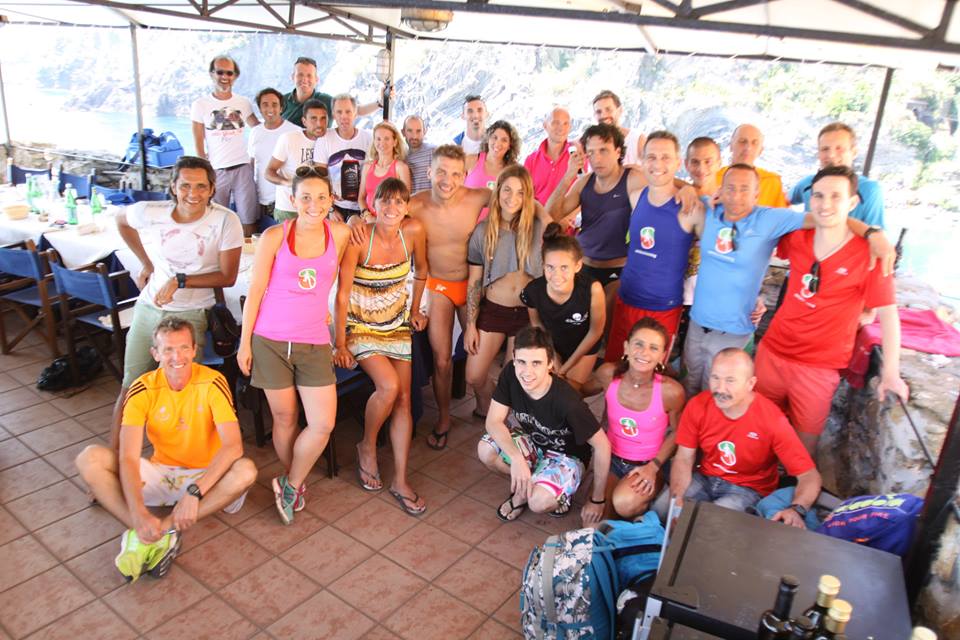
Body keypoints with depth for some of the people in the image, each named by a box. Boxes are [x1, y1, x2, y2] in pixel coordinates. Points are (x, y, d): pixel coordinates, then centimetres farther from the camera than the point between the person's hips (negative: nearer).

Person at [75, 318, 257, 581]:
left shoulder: (212, 383, -16)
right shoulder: (143, 389, -12)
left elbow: (233, 446, -25)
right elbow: (128, 458, -21)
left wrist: (194, 493, -35)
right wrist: (138, 513, -35)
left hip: (206, 477, -2)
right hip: (159, 474, 2)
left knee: (246, 470, -33)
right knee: (89, 458, -19)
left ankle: (161, 529, -28)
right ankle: (147, 534, -28)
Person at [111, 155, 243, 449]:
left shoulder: (226, 221, -17)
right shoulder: (150, 213, -9)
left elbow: (228, 277, -14)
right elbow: (121, 219, 15)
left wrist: (180, 281, -22)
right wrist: (146, 263, 11)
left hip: (191, 314, -3)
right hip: (148, 308, 3)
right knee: (130, 388, 11)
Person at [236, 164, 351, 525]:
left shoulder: (340, 234, 1)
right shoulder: (274, 237, -5)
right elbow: (255, 291, -1)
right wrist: (244, 342, -1)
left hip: (314, 342, 2)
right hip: (270, 340, -2)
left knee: (323, 425, -3)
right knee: (285, 419, 10)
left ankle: (289, 485, 22)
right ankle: (292, 481, 35)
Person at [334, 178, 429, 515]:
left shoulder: (414, 231, -11)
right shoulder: (358, 239, -21)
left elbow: (420, 270, 9)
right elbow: (342, 294, -17)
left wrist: (415, 310, 14)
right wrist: (340, 344, -15)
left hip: (397, 325, 4)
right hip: (361, 325, -4)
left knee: (403, 398, -4)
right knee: (388, 386, -24)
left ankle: (400, 481, 4)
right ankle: (367, 447, 6)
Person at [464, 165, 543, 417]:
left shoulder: (538, 228, -5)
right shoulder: (483, 231, -3)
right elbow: (474, 282, 0)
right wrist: (470, 324, 0)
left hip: (527, 312, -1)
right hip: (492, 309, 1)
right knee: (474, 377, 4)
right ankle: (485, 411, 36)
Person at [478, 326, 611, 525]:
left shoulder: (567, 401, -35)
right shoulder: (510, 374, -23)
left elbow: (602, 445, -25)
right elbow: (494, 422, -18)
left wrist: (597, 499, -15)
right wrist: (516, 458, -36)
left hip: (566, 456, -5)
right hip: (533, 442, 5)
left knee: (539, 502, -32)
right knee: (486, 451, -22)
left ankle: (560, 494, 3)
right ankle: (524, 488, 4)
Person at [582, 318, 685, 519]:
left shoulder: (671, 391, -23)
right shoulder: (608, 374, -16)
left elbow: (676, 432, -5)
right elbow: (581, 391, 8)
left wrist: (653, 467, -12)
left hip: (647, 465, -2)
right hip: (611, 459, 3)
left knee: (625, 503, -32)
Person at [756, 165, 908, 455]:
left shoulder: (869, 254, -13)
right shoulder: (796, 239, -1)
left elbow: (887, 314, -10)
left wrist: (890, 373, -14)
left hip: (819, 366, -4)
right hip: (772, 350, 4)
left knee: (805, 440, 8)